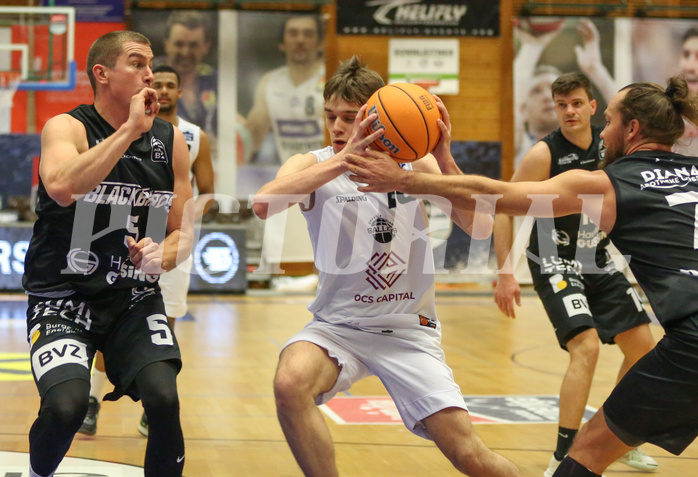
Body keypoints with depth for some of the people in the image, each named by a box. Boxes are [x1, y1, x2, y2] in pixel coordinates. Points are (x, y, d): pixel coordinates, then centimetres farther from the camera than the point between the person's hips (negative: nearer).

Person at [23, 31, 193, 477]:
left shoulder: (171, 140, 5)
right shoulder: (67, 128, -8)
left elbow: (183, 232, 11)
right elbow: (62, 187, -31)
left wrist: (161, 256, -12)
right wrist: (130, 128, -25)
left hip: (136, 299, 4)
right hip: (63, 296, -3)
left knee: (165, 399, -20)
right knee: (66, 405, -24)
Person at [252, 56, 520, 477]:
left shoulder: (415, 164, 0)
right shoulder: (314, 165, -4)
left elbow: (479, 226, -12)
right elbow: (264, 204, -26)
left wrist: (444, 160, -27)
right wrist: (343, 159, -35)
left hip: (408, 330, 1)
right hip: (338, 326, 0)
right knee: (290, 384, -34)